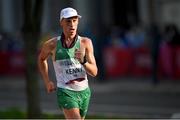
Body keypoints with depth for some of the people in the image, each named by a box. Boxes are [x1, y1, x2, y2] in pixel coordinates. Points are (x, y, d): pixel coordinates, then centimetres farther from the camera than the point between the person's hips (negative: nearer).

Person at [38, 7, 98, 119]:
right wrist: (47, 82, 14)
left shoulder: (86, 42, -2)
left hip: (84, 92, 3)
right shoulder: (52, 44, -3)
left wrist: (83, 61, -25)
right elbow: (41, 59, 20)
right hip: (65, 92, -3)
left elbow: (94, 72, -6)